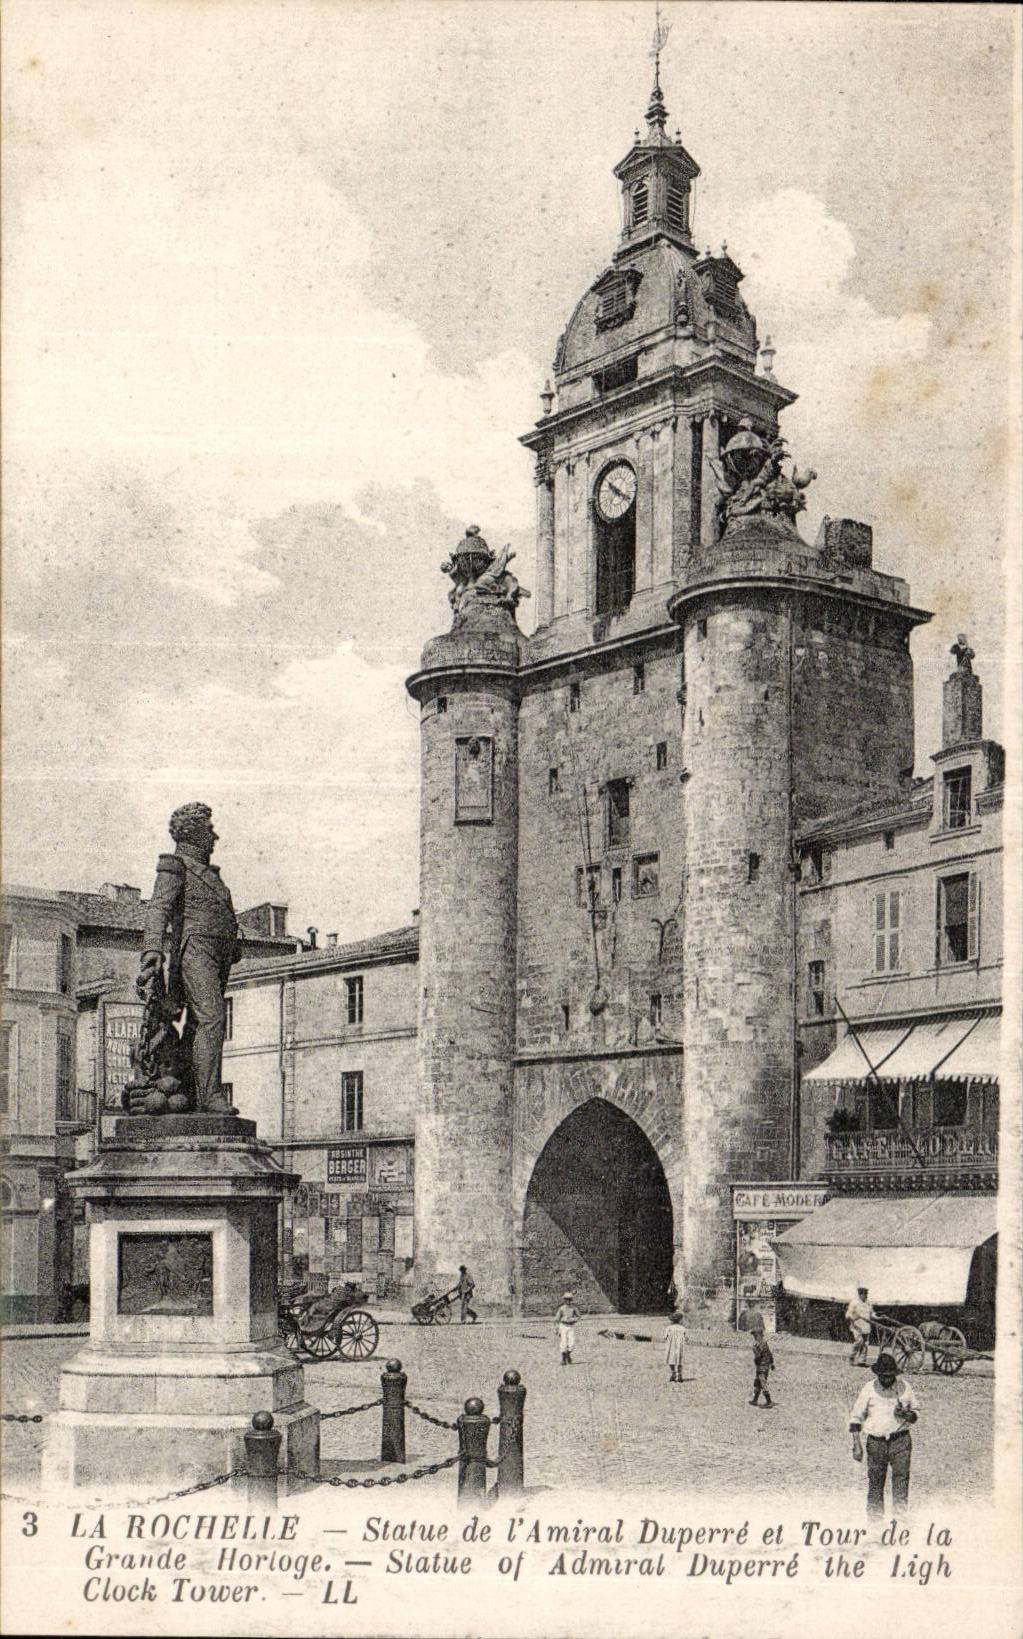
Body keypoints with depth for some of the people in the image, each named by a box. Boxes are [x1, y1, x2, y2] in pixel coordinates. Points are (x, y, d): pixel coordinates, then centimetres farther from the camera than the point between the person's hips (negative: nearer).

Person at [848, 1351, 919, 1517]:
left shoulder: (904, 1387, 3)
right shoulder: (869, 1390, -1)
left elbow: (915, 1411, 15)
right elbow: (856, 1418, 4)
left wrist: (906, 1415, -9)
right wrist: (857, 1445, -3)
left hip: (900, 1439, 0)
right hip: (876, 1441, 0)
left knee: (901, 1477, -11)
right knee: (875, 1481, 1)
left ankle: (900, 1514, -10)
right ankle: (874, 1516, 10)